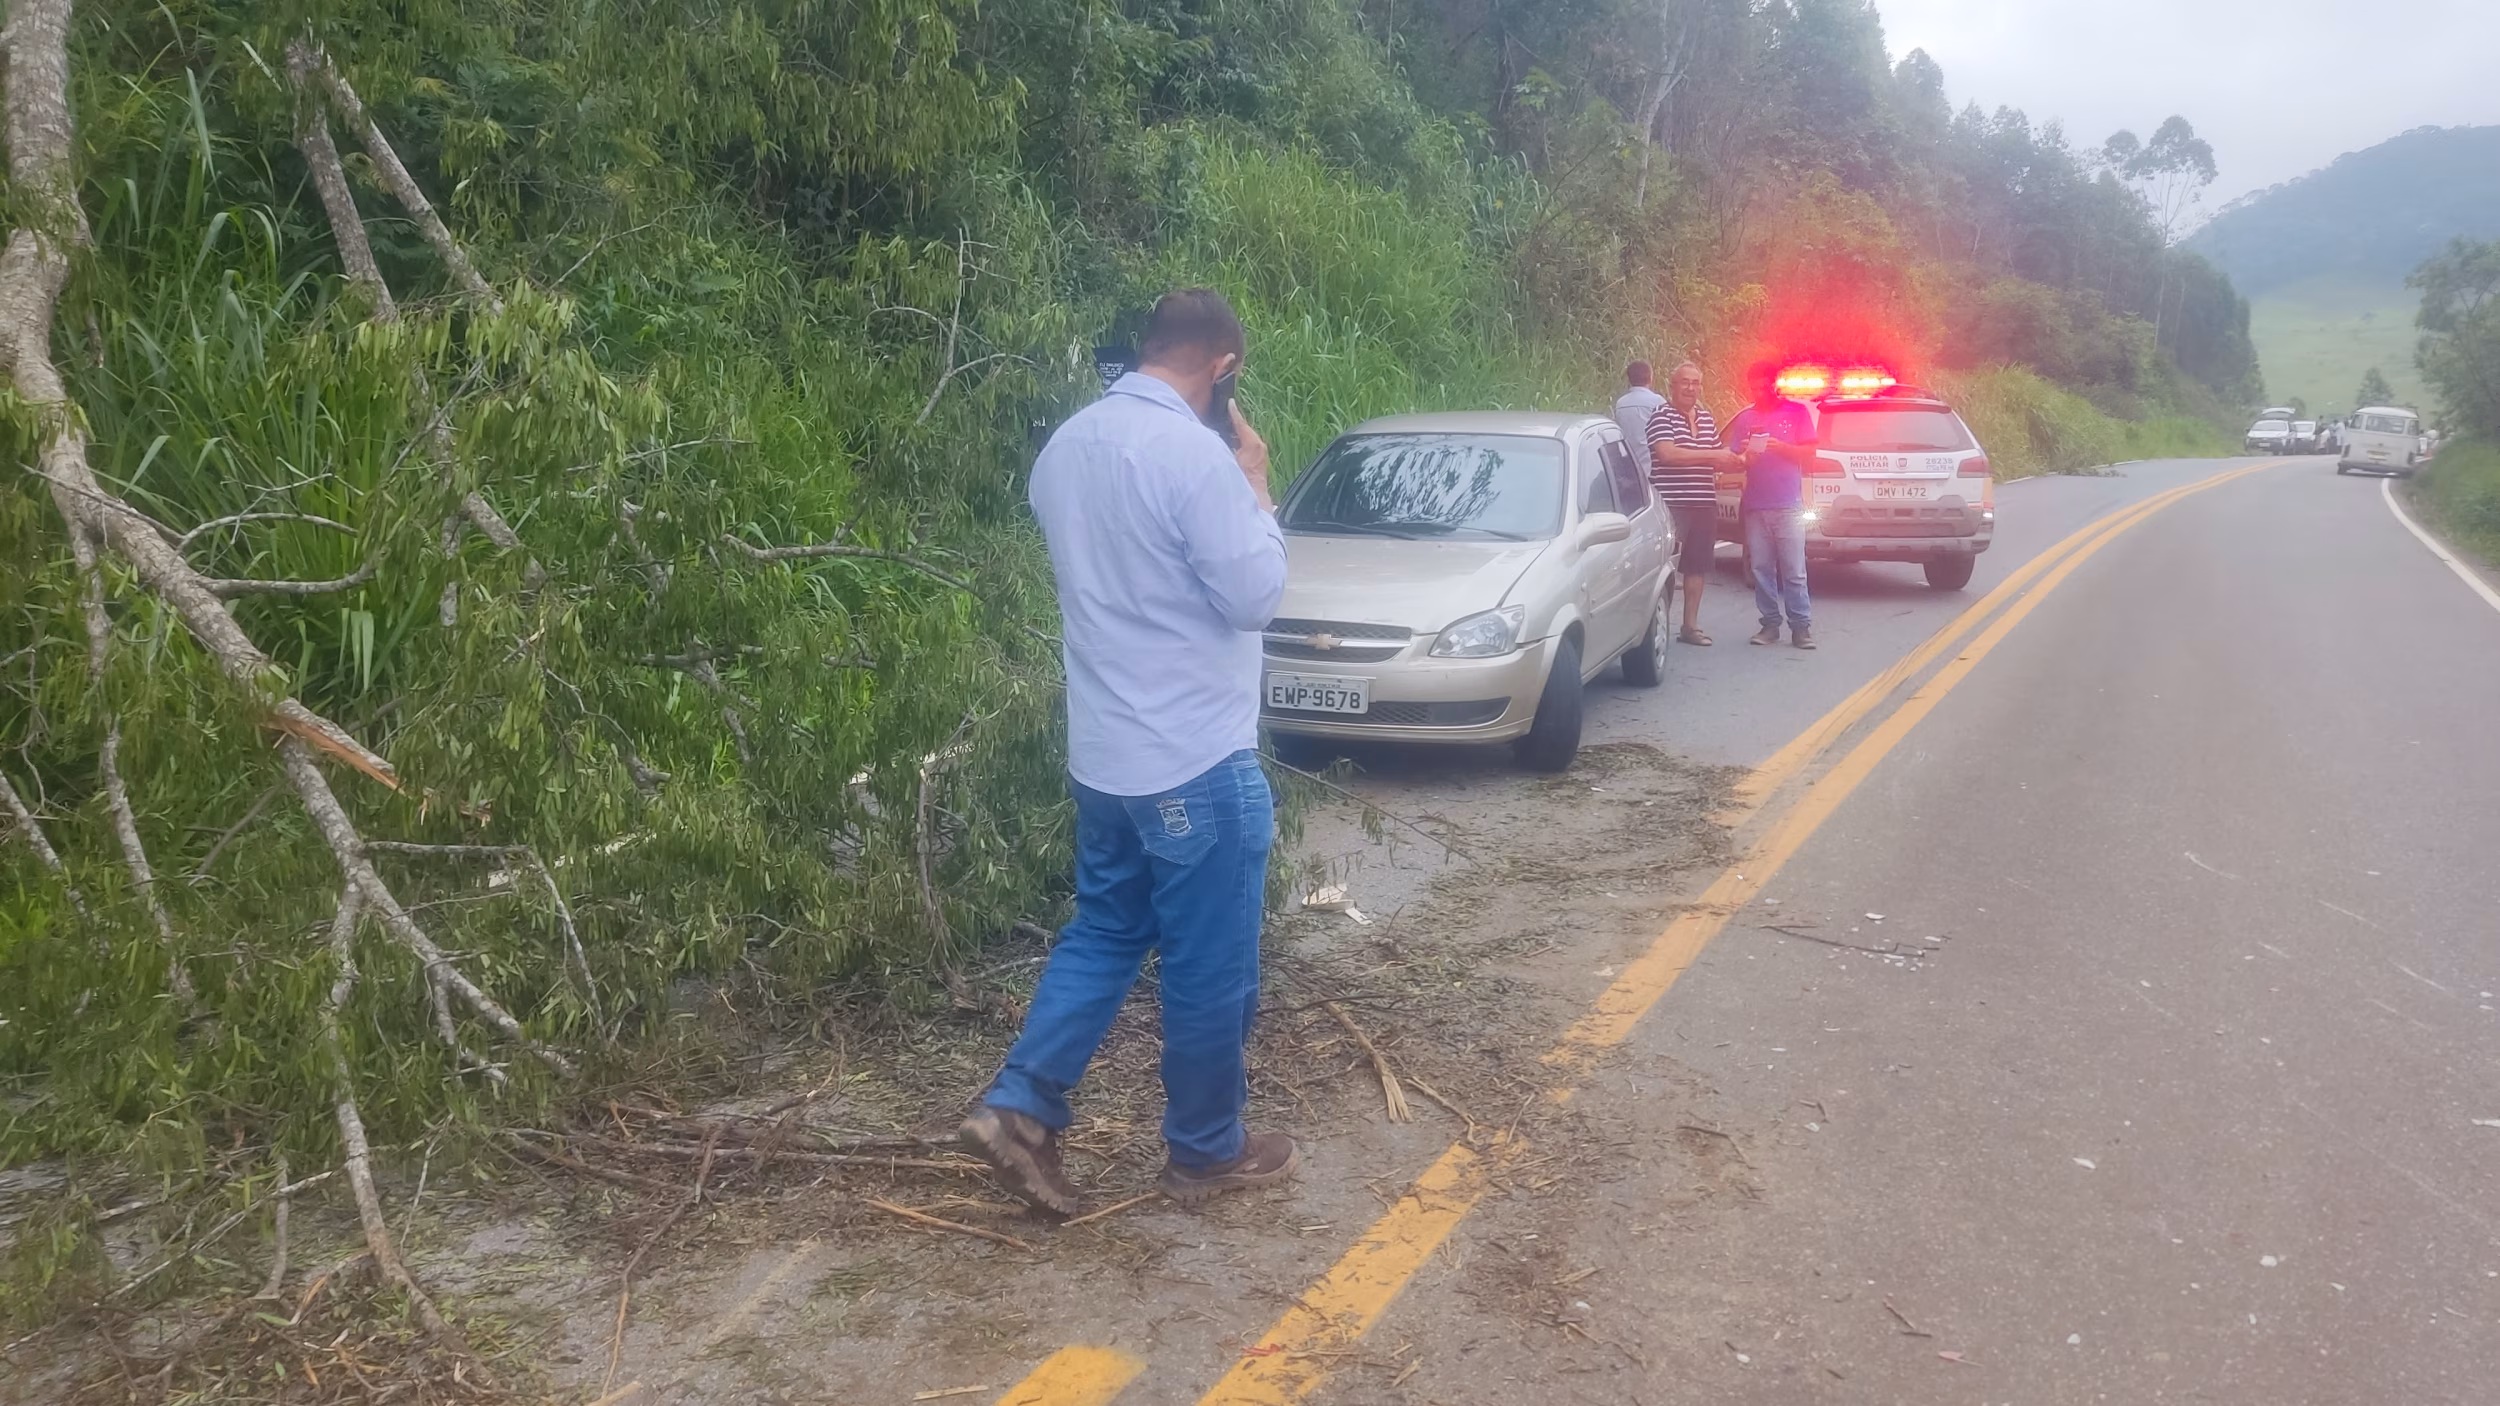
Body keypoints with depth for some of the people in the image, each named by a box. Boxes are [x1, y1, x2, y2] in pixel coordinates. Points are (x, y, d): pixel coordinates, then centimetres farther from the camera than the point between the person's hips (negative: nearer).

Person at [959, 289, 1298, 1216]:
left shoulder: (1064, 446, 6)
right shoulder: (1193, 453, -20)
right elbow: (1256, 595, -18)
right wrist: (1255, 487, -5)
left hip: (1102, 752, 8)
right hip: (1197, 760, -8)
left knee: (1104, 932, 20)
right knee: (1211, 965, 7)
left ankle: (1019, 1107, 14)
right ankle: (1207, 1151, 22)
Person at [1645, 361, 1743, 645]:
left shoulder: (1707, 418, 17)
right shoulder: (1662, 415, -5)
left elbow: (1717, 463, 24)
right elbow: (1667, 454, -20)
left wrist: (1739, 462, 3)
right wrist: (1712, 454, -17)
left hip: (1704, 503, 7)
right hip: (1672, 503, -7)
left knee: (1698, 565, 10)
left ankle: (1690, 625, 18)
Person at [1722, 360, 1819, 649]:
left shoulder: (1796, 412, 5)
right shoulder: (1745, 417, 12)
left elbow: (1809, 452, 2)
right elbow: (1736, 459, 12)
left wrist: (1781, 447, -13)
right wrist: (1745, 457, -11)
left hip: (1788, 505, -3)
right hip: (1755, 505, 3)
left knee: (1794, 571, -6)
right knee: (1762, 570, 4)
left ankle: (1801, 626, -2)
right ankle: (1770, 624, 11)